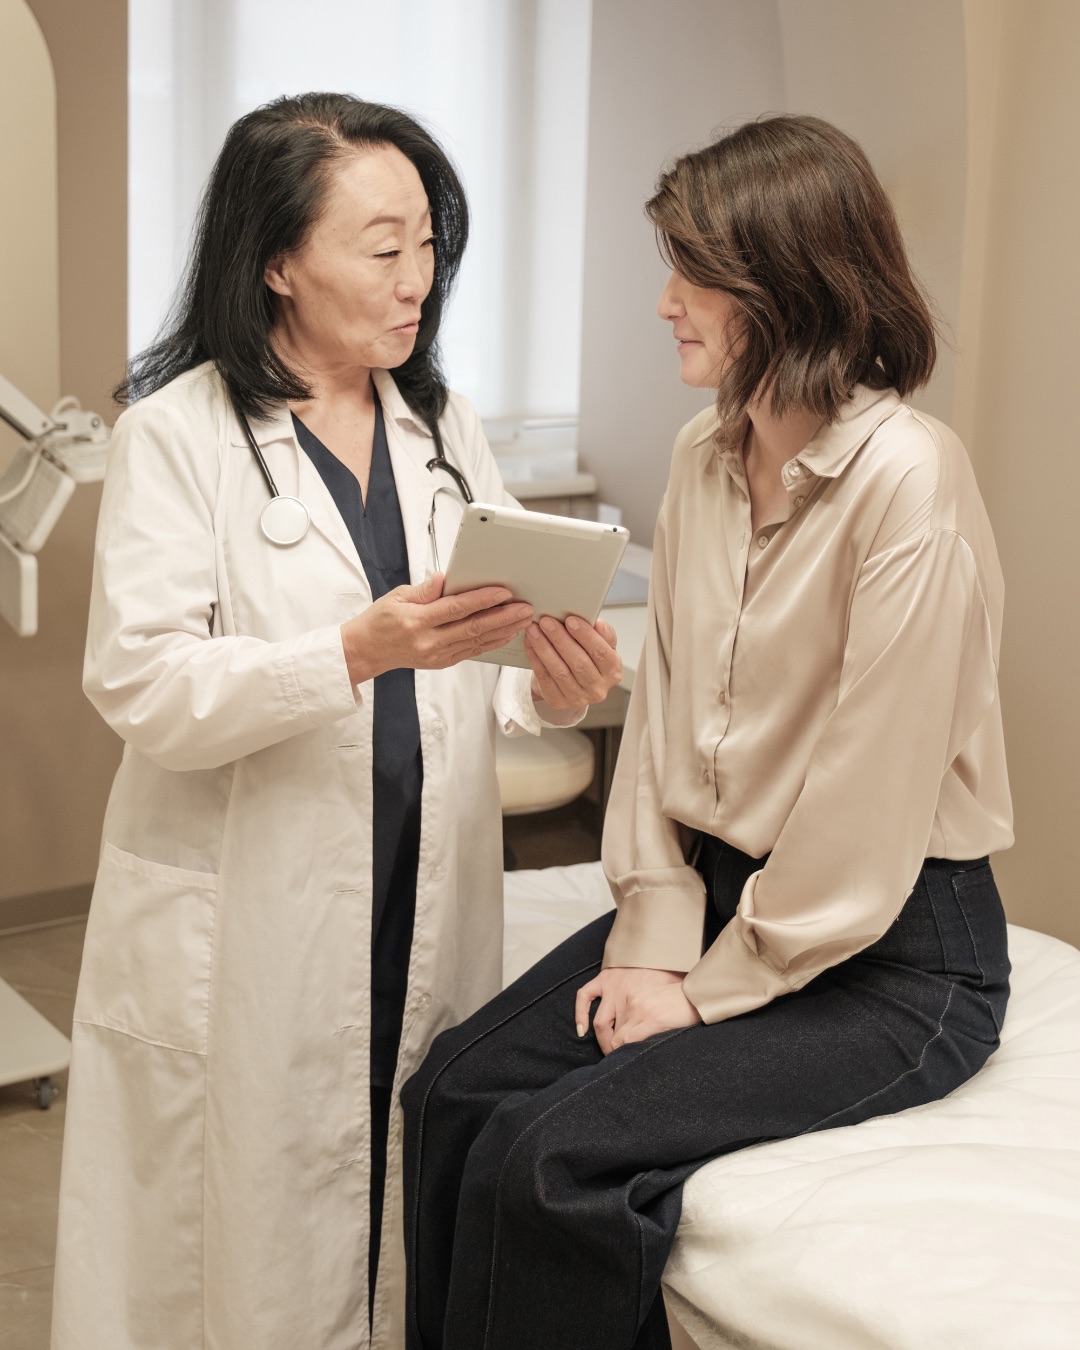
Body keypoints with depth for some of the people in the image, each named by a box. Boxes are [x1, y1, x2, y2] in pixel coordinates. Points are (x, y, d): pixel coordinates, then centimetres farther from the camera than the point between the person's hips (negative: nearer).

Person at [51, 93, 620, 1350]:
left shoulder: (444, 431, 13)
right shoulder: (176, 434, -4)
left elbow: (469, 682, 11)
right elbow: (140, 685, -15)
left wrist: (546, 687, -12)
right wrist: (361, 650, -27)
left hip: (426, 900, 5)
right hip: (246, 926, -4)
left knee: (412, 1211, 7)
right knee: (255, 1233, 3)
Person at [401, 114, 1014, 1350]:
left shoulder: (906, 476, -20)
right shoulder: (703, 458, 6)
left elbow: (868, 809, -20)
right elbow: (660, 708, 7)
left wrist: (713, 989, -12)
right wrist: (653, 938, -2)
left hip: (890, 955, -7)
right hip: (719, 891, 7)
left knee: (553, 1161, -21)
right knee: (455, 1092, -10)